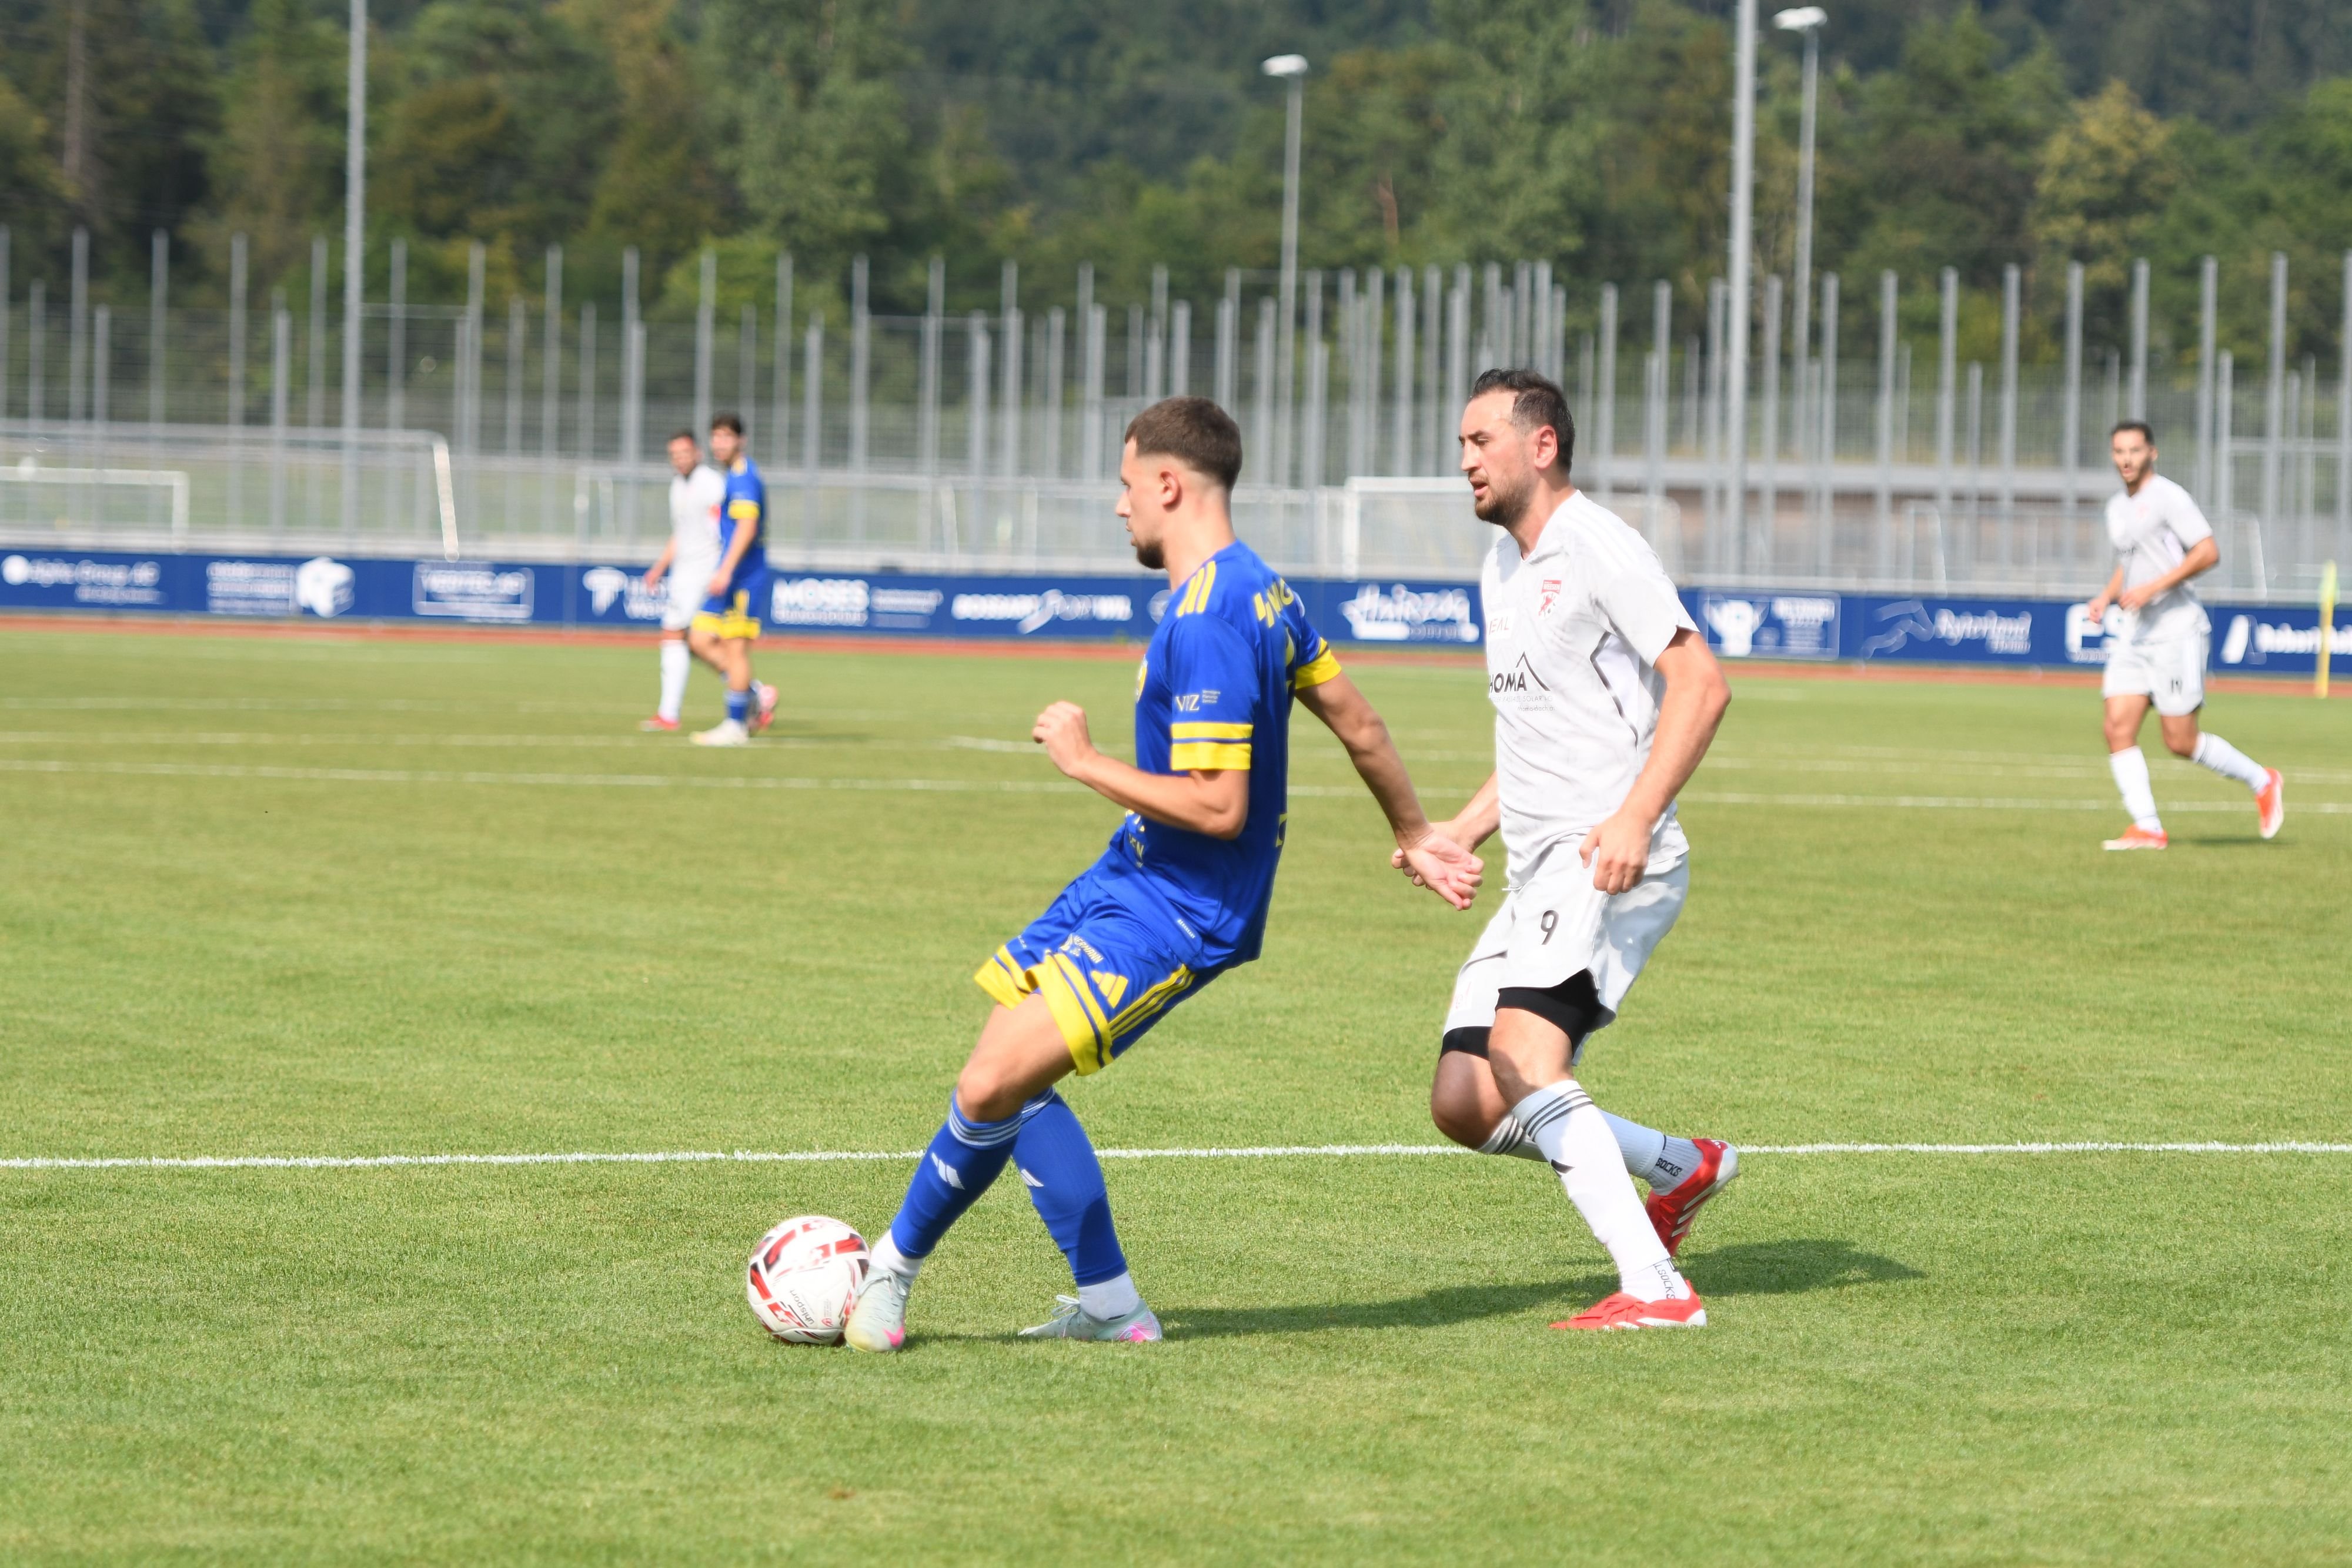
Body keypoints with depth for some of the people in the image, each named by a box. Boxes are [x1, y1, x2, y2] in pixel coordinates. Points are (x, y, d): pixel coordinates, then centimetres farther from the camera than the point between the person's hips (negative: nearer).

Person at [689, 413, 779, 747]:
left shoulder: (744, 477, -13)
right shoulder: (733, 476, 17)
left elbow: (747, 527, -23)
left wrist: (726, 570, -29)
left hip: (744, 578, -10)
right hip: (729, 578, 10)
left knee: (735, 648, -7)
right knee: (701, 639, 6)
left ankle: (736, 726, -2)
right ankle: (757, 695, 12)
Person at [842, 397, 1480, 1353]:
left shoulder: (1206, 624, -24)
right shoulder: (1256, 588, 8)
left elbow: (1219, 806, -28)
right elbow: (1357, 722, 17)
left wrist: (1085, 763, -16)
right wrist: (1414, 834, 31)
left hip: (1178, 914, -11)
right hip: (1132, 879, 11)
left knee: (993, 1086, -16)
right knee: (1007, 1079, 9)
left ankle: (894, 1262, 3)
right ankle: (1109, 1303, 14)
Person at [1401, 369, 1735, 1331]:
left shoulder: (1597, 548, -7)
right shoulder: (1502, 571, 21)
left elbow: (1701, 686, -16)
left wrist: (1635, 818, -26)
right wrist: (1463, 832, 18)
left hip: (1611, 864, -9)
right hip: (1539, 875, 9)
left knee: (1520, 1057, -27)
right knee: (1464, 1106, 3)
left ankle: (1654, 1287, -28)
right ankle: (1684, 1167, 21)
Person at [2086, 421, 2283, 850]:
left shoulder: (2167, 497, -10)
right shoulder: (2117, 507, 15)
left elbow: (2209, 553, -17)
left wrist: (2153, 588, -21)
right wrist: (2106, 597, 10)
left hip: (2175, 632, -8)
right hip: (2132, 634, 8)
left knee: (2181, 743, -5)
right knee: (2118, 730, -7)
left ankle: (2262, 782, 16)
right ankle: (2147, 828, -5)